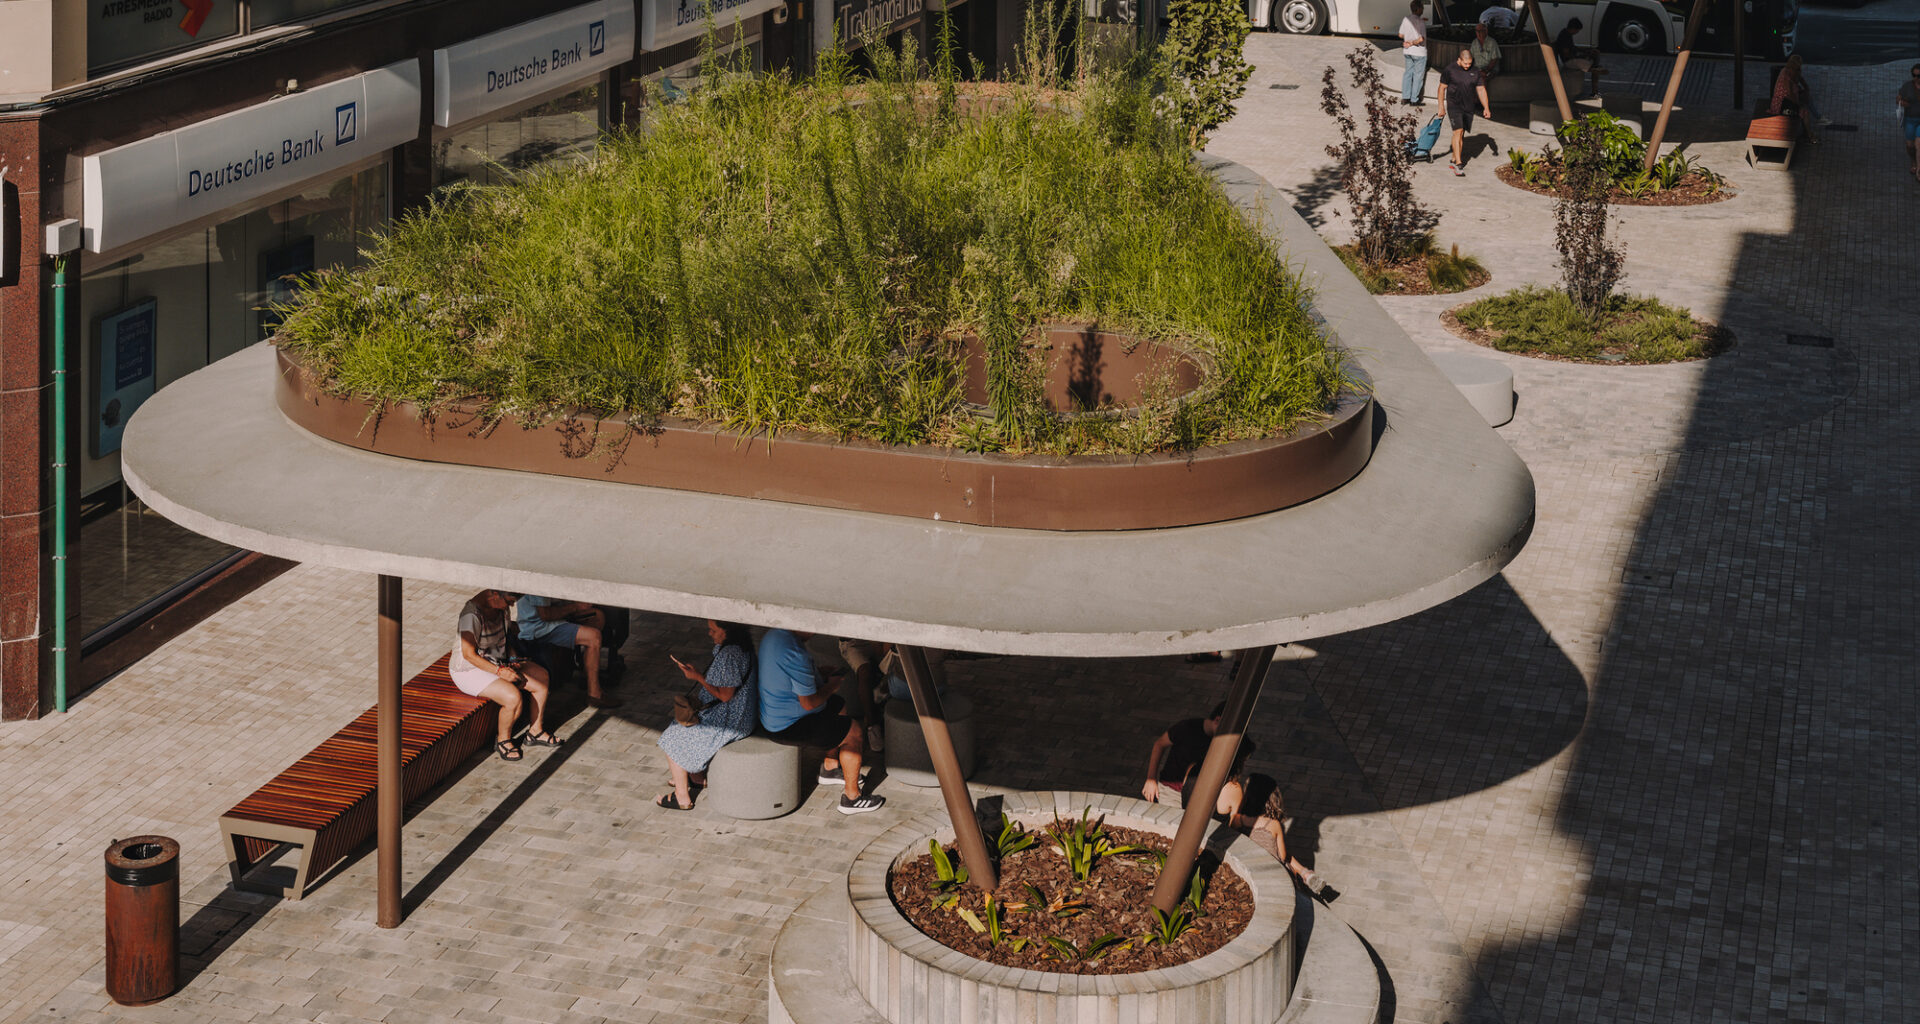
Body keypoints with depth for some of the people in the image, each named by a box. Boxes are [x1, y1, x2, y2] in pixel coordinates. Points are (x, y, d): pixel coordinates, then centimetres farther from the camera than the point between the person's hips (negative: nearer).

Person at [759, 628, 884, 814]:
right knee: (855, 732, -4)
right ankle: (851, 797, 6)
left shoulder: (772, 635, -1)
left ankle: (830, 768, 40)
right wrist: (831, 685, -8)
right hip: (789, 725, -10)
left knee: (840, 705, 28)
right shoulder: (795, 654, -32)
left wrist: (821, 674, 9)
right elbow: (809, 703, -26)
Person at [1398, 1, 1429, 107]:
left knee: (1408, 73, 17)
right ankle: (1414, 100, 7)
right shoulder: (1421, 22, -19)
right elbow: (1421, 39, -25)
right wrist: (1411, 43, -10)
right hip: (1419, 52, -6)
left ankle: (1405, 97, 18)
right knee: (1418, 76, 4)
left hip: (1408, 51, 6)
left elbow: (1401, 35, 8)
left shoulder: (1406, 19, -1)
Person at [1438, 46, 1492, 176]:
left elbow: (1481, 90, 6)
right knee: (1458, 132, -16)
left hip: (1468, 107, 5)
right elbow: (1442, 88, -2)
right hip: (1454, 106, -5)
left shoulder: (1475, 71, 3)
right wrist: (1441, 107, -4)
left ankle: (1455, 160, 23)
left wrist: (1486, 108, 0)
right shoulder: (1450, 70, -8)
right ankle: (1458, 164, -21)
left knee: (1462, 134, 10)